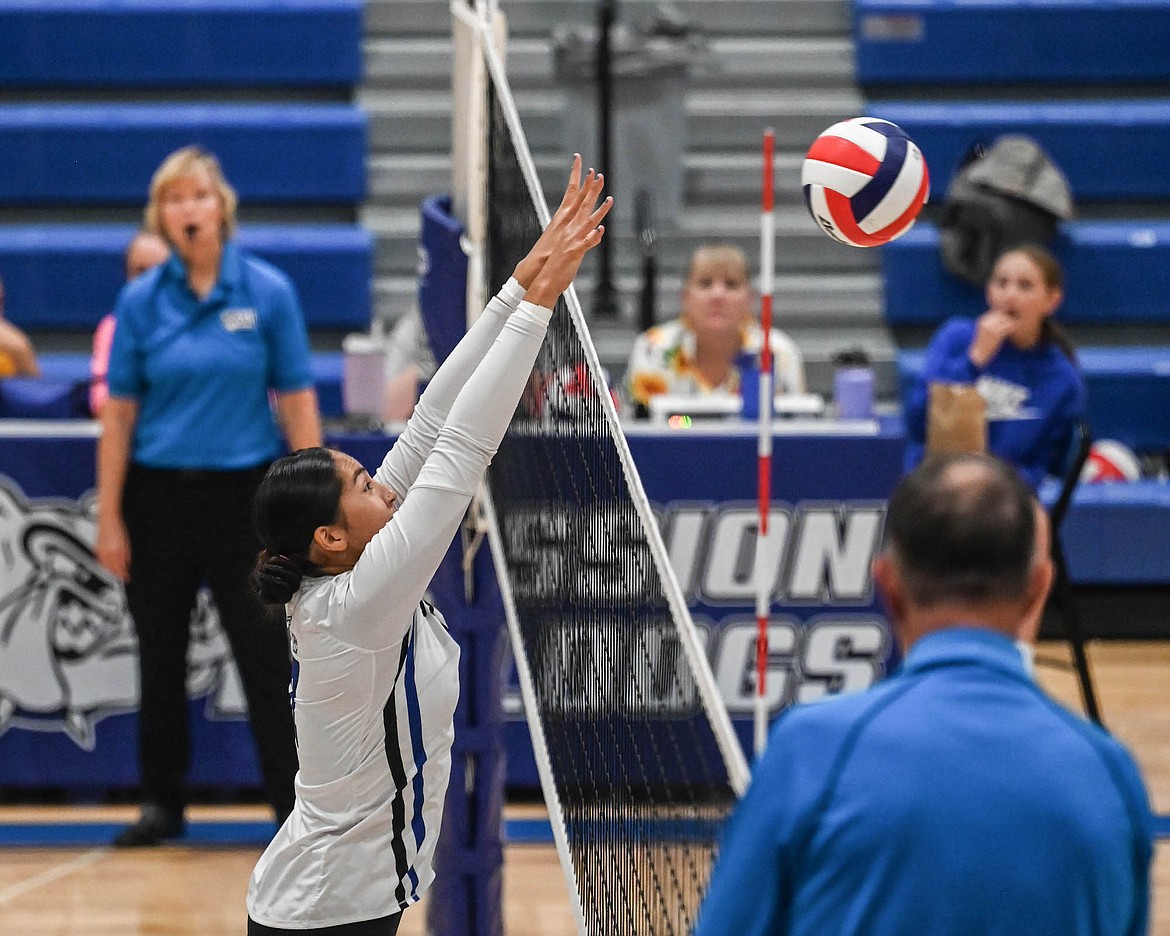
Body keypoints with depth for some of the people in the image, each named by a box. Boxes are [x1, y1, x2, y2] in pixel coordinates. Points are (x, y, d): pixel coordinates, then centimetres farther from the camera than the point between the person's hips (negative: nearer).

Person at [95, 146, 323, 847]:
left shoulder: (268, 291, -3)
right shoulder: (141, 301, 1)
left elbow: (298, 403, -2)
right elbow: (119, 413, 4)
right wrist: (109, 519, 0)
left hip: (244, 494, -2)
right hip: (159, 494, 2)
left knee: (266, 658, -2)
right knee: (161, 659, 9)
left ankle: (296, 806, 5)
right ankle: (164, 803, 22)